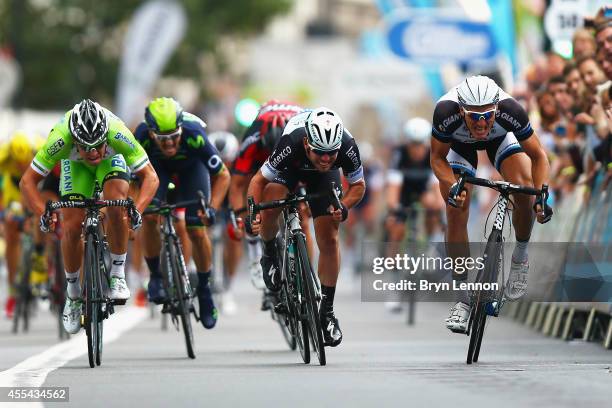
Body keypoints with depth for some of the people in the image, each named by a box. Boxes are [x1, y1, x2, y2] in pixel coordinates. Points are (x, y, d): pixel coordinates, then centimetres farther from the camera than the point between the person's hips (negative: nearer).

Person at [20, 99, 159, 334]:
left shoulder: (118, 134, -42)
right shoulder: (61, 138, -41)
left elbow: (150, 176, -35)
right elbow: (27, 181, -32)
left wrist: (137, 209, -52)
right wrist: (43, 214, -47)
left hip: (112, 159, -1)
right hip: (76, 164, 1)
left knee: (116, 204, -30)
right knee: (72, 227, -11)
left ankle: (117, 275, -13)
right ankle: (73, 294, 12)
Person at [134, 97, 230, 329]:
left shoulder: (194, 136, -40)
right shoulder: (142, 137, -39)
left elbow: (222, 175, -28)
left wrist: (212, 208, -40)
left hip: (191, 165, -1)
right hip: (156, 165, 1)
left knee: (197, 230, -10)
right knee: (149, 216, -23)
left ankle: (204, 288, 12)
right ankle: (155, 275, 0)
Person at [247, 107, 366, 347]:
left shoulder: (347, 146, -38)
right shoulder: (291, 144, -43)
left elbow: (358, 185, -17)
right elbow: (259, 180, -27)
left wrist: (343, 207, -37)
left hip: (322, 176, 1)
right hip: (290, 166, -1)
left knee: (329, 240, -7)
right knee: (269, 207, -31)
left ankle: (327, 311, 8)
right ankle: (270, 255, 1)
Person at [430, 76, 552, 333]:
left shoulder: (510, 111, -41)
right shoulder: (446, 112, -41)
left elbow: (538, 155, -27)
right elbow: (437, 157, -23)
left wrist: (541, 194, -42)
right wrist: (452, 186, -41)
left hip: (501, 137, 0)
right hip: (460, 143, 0)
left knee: (524, 192, -23)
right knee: (456, 213, -10)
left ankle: (520, 257, 5)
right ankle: (462, 300, 0)